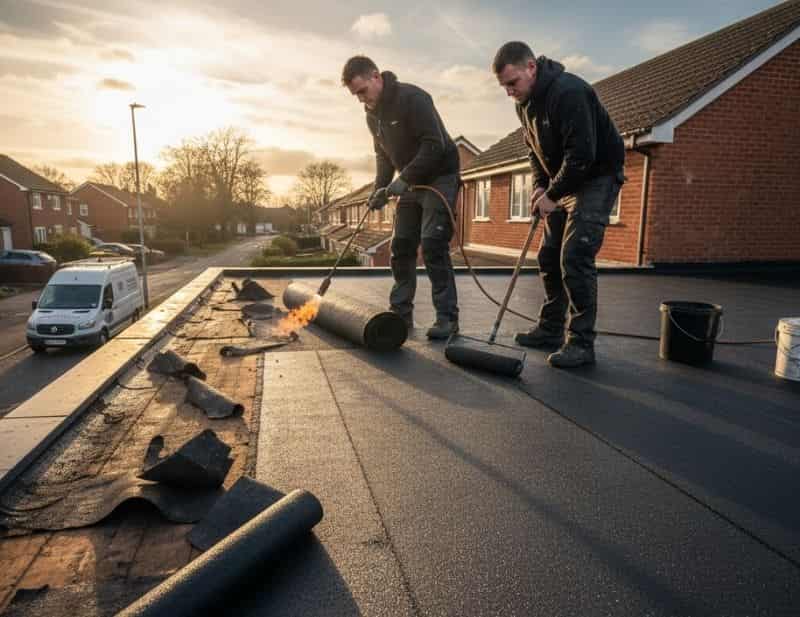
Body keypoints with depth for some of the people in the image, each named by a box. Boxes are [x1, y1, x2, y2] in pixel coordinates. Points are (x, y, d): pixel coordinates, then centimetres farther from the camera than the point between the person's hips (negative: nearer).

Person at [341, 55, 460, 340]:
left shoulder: (412, 98, -19)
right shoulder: (373, 113, 7)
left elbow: (435, 145, -25)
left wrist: (404, 179, -26)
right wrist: (380, 188, 2)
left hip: (439, 178, -8)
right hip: (410, 183, 8)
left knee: (433, 246, -16)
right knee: (401, 247, 5)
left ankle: (447, 317, -10)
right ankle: (401, 312, 14)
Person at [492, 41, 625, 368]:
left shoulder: (568, 93, -25)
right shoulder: (525, 102, 4)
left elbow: (582, 154, -29)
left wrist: (552, 194, -22)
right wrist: (540, 185, -1)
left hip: (597, 178, -9)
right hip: (563, 182, 9)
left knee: (575, 257, -17)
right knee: (548, 256, 8)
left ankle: (582, 343, -10)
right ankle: (551, 329, 20)